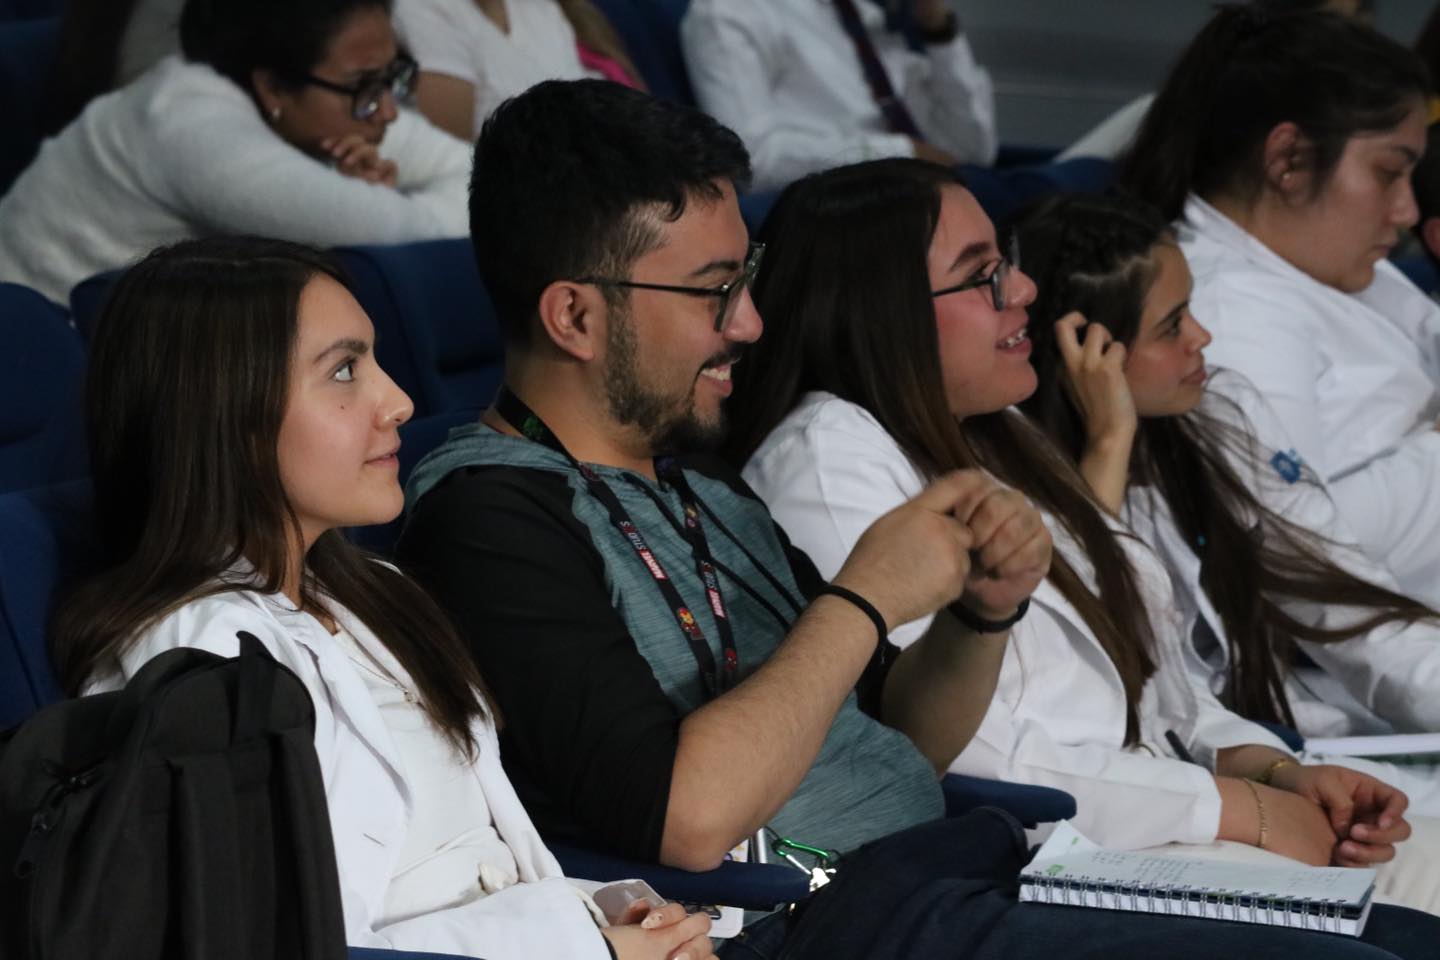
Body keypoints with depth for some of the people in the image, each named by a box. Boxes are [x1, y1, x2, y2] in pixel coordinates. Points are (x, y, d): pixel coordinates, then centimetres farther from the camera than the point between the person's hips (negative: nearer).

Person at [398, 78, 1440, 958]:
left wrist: (984, 607, 4)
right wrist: (864, 601, -11)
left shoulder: (698, 477, 19)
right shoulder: (487, 514, -9)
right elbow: (686, 817, -21)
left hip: (961, 865, 9)